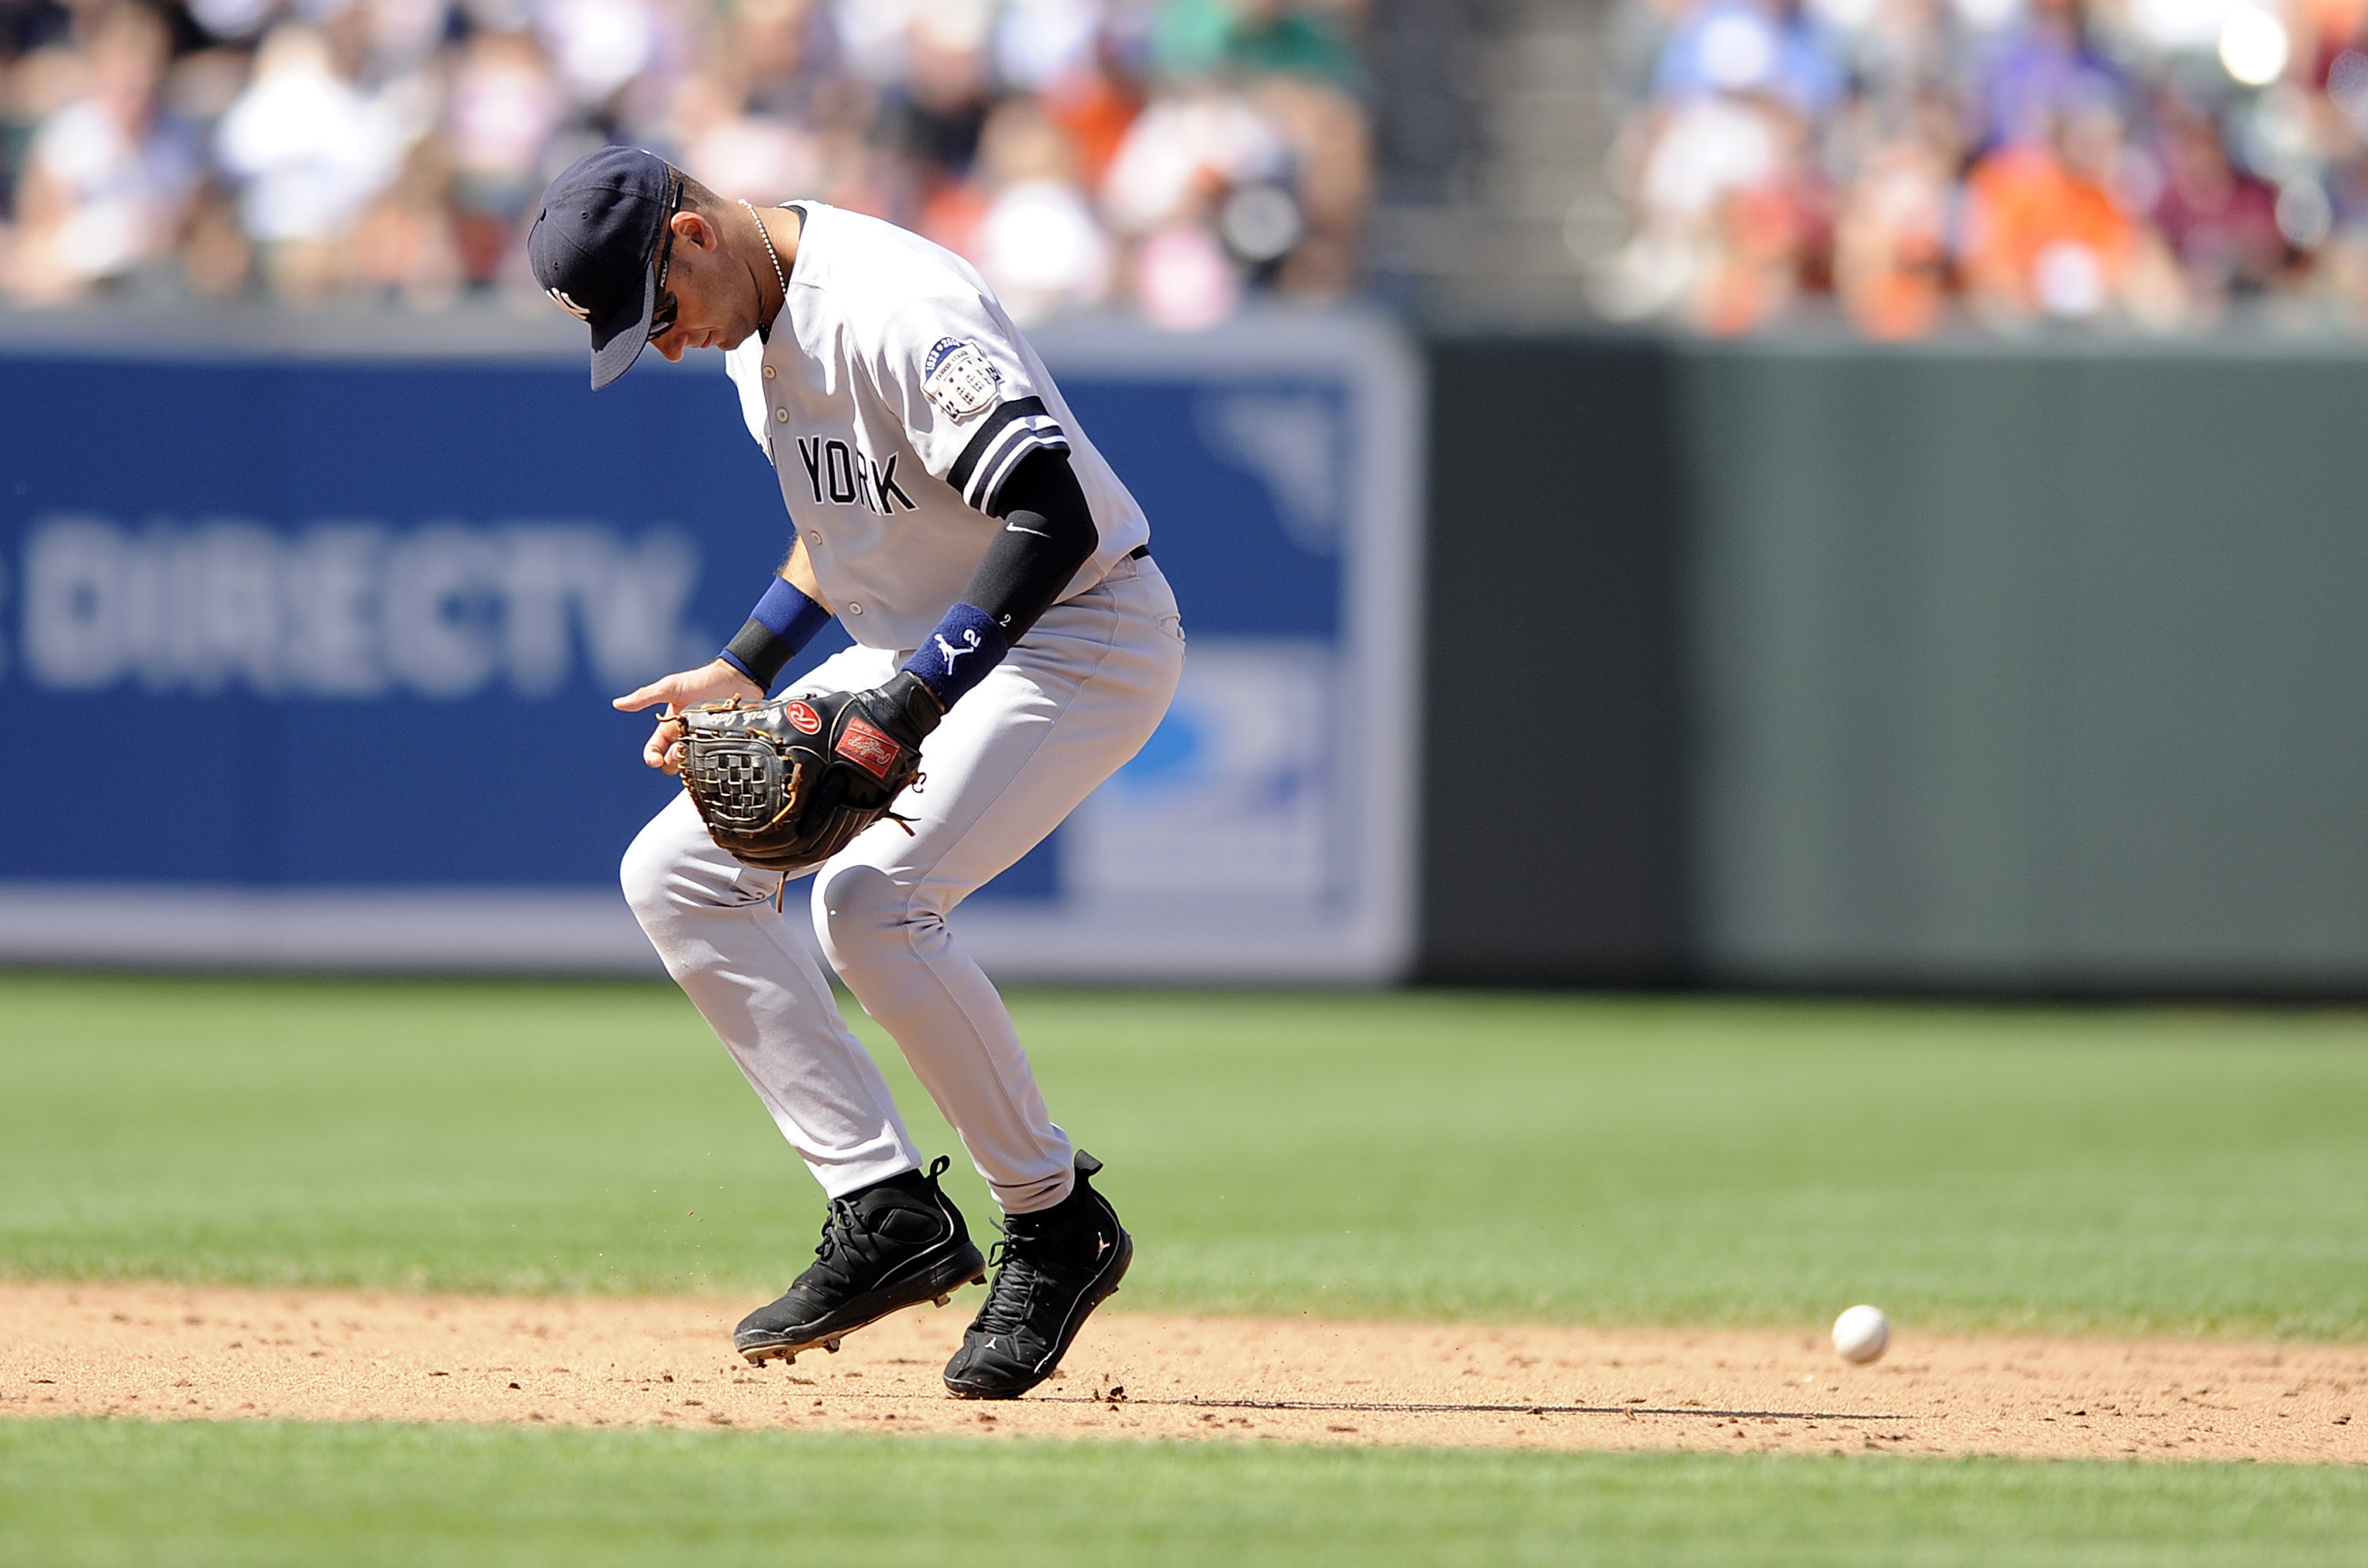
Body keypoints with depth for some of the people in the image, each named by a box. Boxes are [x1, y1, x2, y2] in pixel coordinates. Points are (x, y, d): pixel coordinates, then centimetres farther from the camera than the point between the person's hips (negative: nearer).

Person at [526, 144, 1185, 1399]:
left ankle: (1057, 1222, -10)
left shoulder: (895, 309, -25)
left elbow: (1052, 517, -31)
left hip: (1079, 637, -10)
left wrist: (903, 705, -35)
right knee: (675, 871, -1)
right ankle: (886, 1212, -3)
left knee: (870, 896, -28)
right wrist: (745, 672, 6)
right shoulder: (752, 323, 5)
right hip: (930, 647, 10)